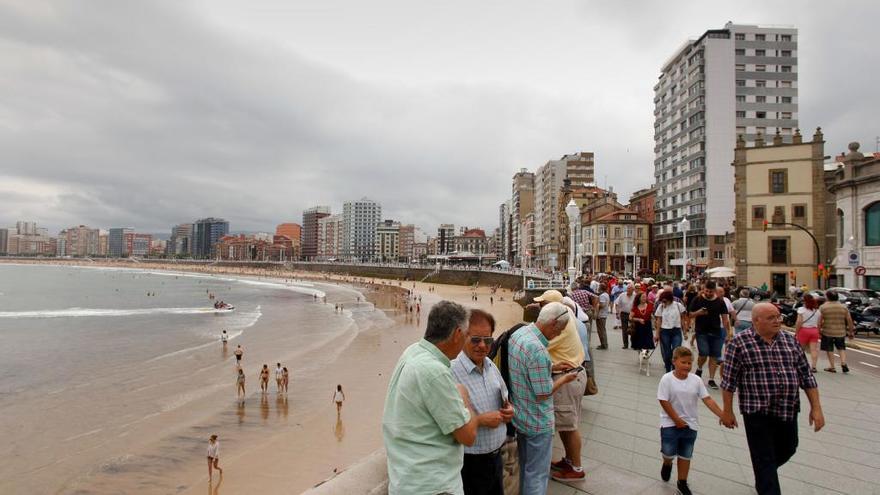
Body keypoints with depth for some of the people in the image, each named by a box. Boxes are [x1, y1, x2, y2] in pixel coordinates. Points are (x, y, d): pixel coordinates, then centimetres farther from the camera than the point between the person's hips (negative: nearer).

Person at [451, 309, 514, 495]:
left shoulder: (491, 366, 3)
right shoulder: (451, 372, -24)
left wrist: (508, 410, -3)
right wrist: (480, 420, -26)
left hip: (496, 456, 7)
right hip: (470, 463, -7)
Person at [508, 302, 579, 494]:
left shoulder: (519, 333, -2)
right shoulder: (537, 350, -31)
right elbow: (543, 394, -23)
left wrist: (552, 367, 8)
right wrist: (564, 379, -8)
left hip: (519, 416, 9)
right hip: (537, 422, -9)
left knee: (525, 467, 26)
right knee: (537, 474, 9)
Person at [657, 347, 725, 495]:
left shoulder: (696, 380, -6)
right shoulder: (667, 379, -15)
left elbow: (707, 400, -6)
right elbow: (664, 402, -14)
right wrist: (677, 420, -14)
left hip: (690, 425, 3)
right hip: (670, 423, -3)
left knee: (685, 455, 13)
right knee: (669, 452, -2)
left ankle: (682, 483, 29)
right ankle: (667, 464, 34)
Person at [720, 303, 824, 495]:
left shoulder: (790, 340, 4)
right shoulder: (739, 343, -11)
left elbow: (806, 375, 8)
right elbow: (729, 381, -8)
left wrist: (816, 407, 4)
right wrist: (727, 412, -6)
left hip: (788, 411, 6)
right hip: (758, 412, -6)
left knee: (787, 450, 22)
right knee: (765, 459, 1)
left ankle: (763, 479, 49)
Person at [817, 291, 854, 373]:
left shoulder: (823, 307, -7)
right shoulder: (843, 307, 3)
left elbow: (819, 321, -10)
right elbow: (849, 320, 4)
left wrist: (819, 330, -3)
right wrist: (851, 331, 12)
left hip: (827, 332, -3)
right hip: (840, 332, 3)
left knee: (829, 349, 7)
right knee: (841, 348, 19)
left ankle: (832, 367, 9)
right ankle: (843, 363, 4)